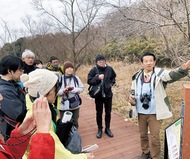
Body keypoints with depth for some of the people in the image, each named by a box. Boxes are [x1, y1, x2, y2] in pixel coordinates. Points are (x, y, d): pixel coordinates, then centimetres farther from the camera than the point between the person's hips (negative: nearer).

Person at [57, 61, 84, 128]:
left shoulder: (76, 78, -2)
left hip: (75, 104, 3)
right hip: (64, 106, -2)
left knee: (75, 122, 17)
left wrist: (73, 89, -14)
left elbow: (81, 88, 1)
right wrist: (64, 90, -25)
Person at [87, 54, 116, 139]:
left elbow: (113, 77, 15)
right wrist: (97, 78, -22)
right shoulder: (94, 70, -10)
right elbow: (89, 81, -11)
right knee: (99, 113, 10)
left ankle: (107, 128, 30)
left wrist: (111, 83, -1)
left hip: (108, 94, 2)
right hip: (98, 95, -2)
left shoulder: (109, 68, -3)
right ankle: (99, 129, 27)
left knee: (108, 112, 12)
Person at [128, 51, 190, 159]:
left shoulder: (160, 73, -11)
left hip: (154, 113, -4)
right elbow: (133, 92, 10)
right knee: (143, 135, 21)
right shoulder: (137, 76, 0)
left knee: (155, 138, 6)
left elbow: (172, 75, -32)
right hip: (141, 113, 4)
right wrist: (132, 99, -12)